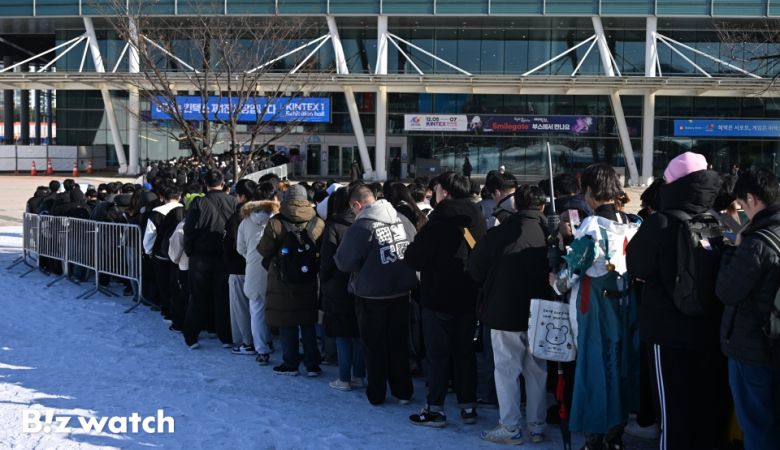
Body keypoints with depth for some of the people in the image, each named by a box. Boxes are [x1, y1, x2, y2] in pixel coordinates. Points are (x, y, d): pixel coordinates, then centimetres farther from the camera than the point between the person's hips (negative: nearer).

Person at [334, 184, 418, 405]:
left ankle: (376, 394, 17)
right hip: (401, 292, 5)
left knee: (374, 346, 10)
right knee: (399, 342, 16)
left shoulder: (361, 227, -19)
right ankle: (403, 391, 23)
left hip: (372, 296, -5)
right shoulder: (403, 220, -2)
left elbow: (344, 263, -14)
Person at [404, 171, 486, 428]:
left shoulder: (441, 219, -17)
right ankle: (468, 406, 19)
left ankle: (435, 409, 7)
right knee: (465, 352, 14)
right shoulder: (476, 217, 3)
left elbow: (414, 257, -16)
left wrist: (409, 257, 4)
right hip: (469, 297, 6)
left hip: (440, 298, -6)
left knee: (438, 354, 2)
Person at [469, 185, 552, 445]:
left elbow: (475, 269, -3)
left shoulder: (499, 234, -12)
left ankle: (510, 428, 8)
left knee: (507, 370, 5)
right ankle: (537, 427, 20)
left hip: (505, 313, -3)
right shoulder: (549, 234, -5)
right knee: (537, 371, 13)